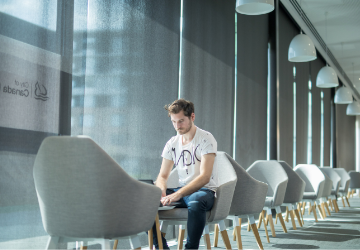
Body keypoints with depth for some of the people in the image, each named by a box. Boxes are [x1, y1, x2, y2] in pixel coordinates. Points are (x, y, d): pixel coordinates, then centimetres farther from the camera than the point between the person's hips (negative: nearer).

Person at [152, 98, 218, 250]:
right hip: (181, 190, 6)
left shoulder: (206, 139, -9)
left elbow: (205, 176, -20)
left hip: (204, 190, -6)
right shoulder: (172, 143, 9)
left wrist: (178, 194, -32)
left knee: (195, 202, -42)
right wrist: (161, 190, -15)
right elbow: (163, 175, 11)